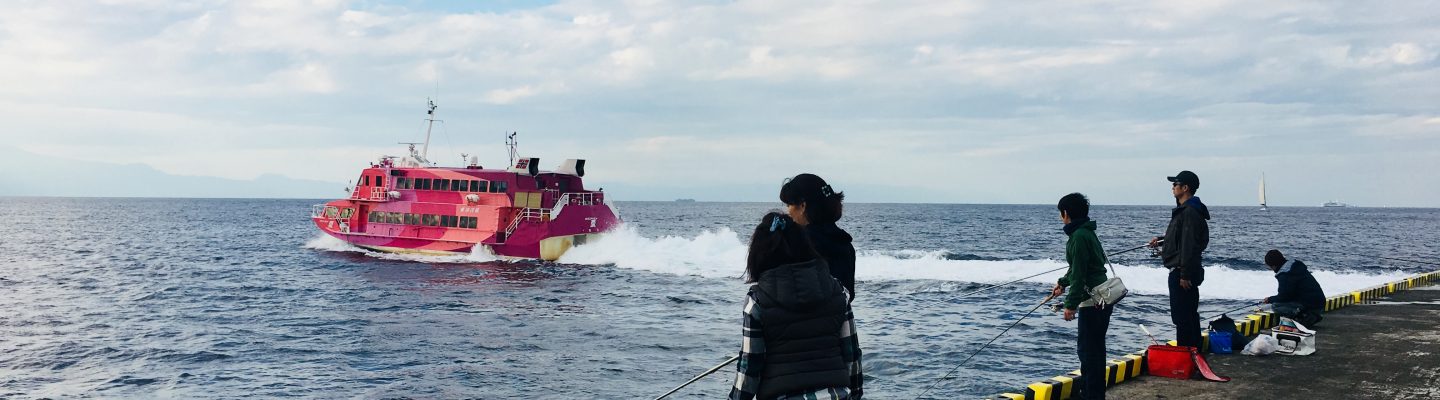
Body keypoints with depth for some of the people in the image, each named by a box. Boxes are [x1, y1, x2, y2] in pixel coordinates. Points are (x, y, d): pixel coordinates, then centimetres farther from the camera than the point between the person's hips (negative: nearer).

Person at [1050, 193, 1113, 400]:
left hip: (1092, 302, -10)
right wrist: (1063, 283, 41)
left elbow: (1080, 274, -19)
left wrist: (1071, 304, -17)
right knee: (1087, 348, 17)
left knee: (1090, 351, -6)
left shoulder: (1079, 236, -16)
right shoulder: (1086, 232, 15)